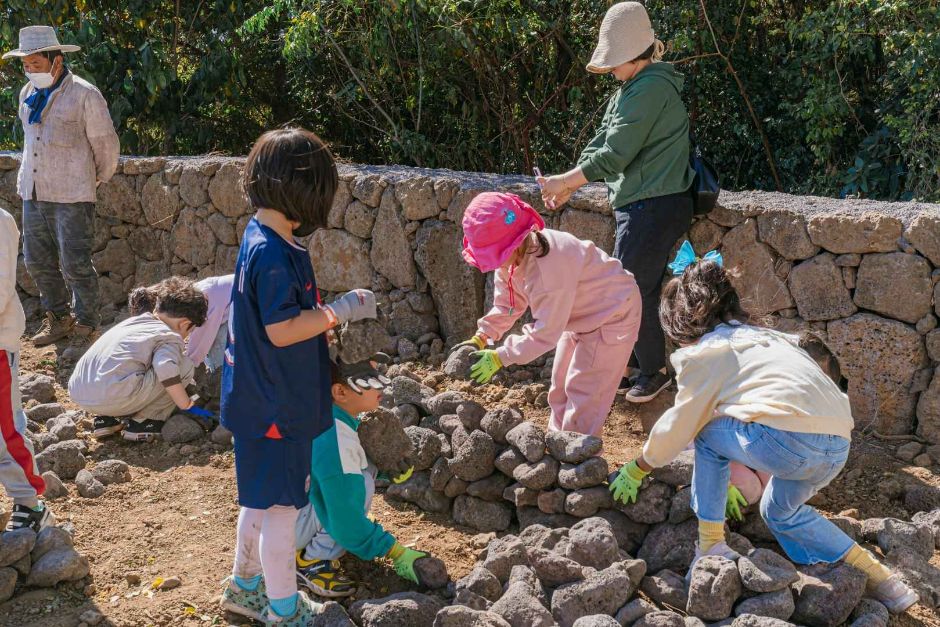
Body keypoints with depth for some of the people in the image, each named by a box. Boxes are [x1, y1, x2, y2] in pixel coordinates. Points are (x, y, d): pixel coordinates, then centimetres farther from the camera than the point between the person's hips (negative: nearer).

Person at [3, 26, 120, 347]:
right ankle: (58, 319, 25)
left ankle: (85, 326, 10)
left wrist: (99, 181, 9)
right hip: (33, 194, 7)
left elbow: (106, 144, -2)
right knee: (37, 263, 10)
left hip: (71, 196, -7)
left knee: (75, 266, -4)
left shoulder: (84, 95, -9)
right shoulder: (27, 94, 12)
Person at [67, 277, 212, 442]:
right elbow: (165, 367, -21)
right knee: (184, 365, 3)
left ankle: (107, 418, 18)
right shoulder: (171, 338, 0)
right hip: (113, 398, -8)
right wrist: (187, 405, -8)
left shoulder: (133, 322, 23)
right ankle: (141, 423, 2)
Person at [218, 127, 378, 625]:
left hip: (262, 399, 10)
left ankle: (244, 586, 38)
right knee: (280, 505, 4)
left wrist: (332, 312, 10)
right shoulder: (273, 254, -24)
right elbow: (282, 330, -24)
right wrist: (342, 309, -17)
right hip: (276, 408, -10)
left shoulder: (261, 240, 7)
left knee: (262, 499, 22)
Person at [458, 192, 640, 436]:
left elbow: (546, 332, -34)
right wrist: (480, 338, -16)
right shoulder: (511, 256, -12)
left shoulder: (549, 265, -39)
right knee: (561, 384, 17)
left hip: (612, 313, -9)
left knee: (583, 391, -8)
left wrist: (500, 357, -32)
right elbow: (505, 306, -3)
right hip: (581, 316, 9)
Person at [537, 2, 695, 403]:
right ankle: (640, 368, 26)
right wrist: (568, 187, 3)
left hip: (655, 208, -10)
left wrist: (560, 182, -13)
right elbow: (600, 145, 16)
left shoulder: (650, 89, -18)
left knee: (634, 292, -1)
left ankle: (655, 372, 15)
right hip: (638, 206, 10)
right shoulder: (629, 90, 15)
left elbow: (613, 156, -21)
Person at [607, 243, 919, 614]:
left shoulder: (706, 352, 8)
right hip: (837, 448, 8)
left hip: (786, 439, -8)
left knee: (708, 434, 19)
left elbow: (679, 425, 11)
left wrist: (636, 469, 28)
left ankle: (711, 545, 16)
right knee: (780, 513, 30)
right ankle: (879, 579, 21)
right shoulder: (762, 336, 31)